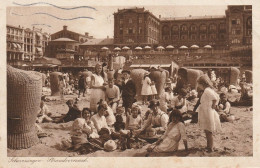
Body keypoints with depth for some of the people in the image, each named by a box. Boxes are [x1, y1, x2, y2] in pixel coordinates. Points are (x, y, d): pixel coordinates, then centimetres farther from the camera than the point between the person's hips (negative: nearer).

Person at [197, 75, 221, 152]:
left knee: (209, 132, 0)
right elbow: (217, 97, 18)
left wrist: (212, 106, -20)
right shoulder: (209, 89, 10)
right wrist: (214, 105, 11)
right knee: (207, 132, 19)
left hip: (208, 114, -10)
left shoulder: (207, 90, -21)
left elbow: (215, 98, -32)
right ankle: (208, 146, 31)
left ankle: (210, 148, 10)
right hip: (206, 114, 10)